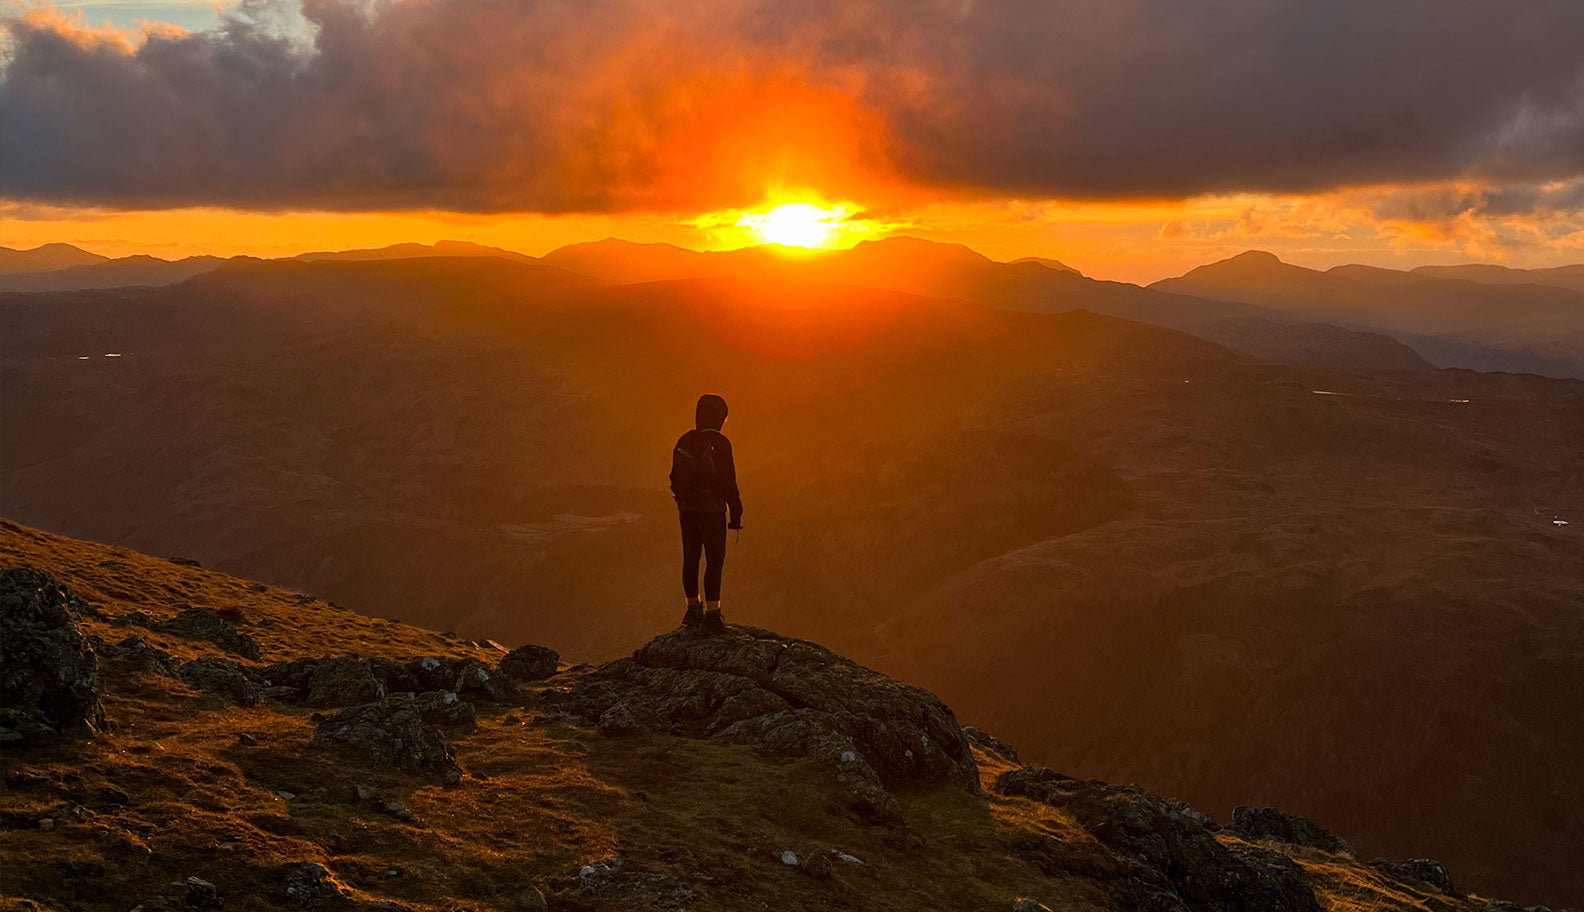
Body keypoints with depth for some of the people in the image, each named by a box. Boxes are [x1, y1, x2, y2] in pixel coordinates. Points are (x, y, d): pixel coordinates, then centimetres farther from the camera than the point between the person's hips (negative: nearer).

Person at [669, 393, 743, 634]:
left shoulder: (683, 442, 5)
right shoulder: (719, 443, -15)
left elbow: (675, 480, 11)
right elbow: (728, 482, -16)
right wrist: (736, 513, -8)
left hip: (686, 508, 7)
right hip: (712, 510, -7)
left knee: (691, 558, 15)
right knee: (714, 561, -1)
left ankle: (693, 610, 26)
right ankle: (710, 617, -3)